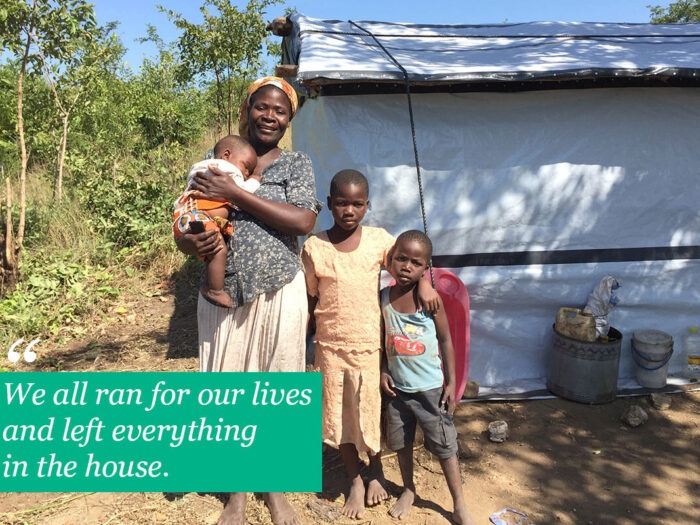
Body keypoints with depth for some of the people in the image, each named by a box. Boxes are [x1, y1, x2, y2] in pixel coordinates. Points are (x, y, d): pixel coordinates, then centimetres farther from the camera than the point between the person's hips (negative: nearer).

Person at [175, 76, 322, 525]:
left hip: (279, 293, -1)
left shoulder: (297, 164, 4)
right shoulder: (216, 163, 8)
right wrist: (191, 242, -16)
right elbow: (185, 226, 9)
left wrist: (236, 193, -16)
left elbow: (303, 221, -13)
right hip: (224, 293, 1)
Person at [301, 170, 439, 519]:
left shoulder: (379, 239, -6)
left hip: (369, 345, 0)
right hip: (330, 347, 0)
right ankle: (355, 481, 35)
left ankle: (376, 472, 41)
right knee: (339, 417, 12)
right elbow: (310, 300, 1)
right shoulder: (314, 247, -6)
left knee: (370, 412, 12)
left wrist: (424, 283, -14)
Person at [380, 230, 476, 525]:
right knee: (400, 442, 18)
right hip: (397, 387, 3)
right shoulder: (383, 298, -5)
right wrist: (383, 371, -4)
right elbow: (382, 340, 6)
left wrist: (451, 383, -5)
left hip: (430, 387, -3)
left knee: (445, 445, 7)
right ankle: (408, 490, 42)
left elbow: (445, 340, -5)